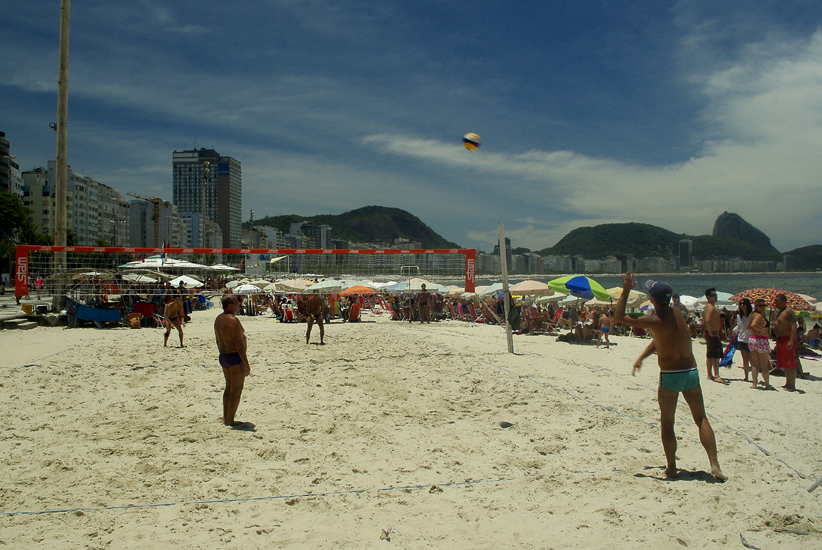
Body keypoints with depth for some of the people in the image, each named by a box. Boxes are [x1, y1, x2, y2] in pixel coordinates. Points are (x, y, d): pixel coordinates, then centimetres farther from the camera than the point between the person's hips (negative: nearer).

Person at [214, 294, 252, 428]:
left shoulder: (218, 319, 10)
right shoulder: (233, 320, -19)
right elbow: (239, 343, -21)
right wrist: (246, 364, -18)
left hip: (223, 357, 10)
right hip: (236, 357, -10)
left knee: (229, 388, 19)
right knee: (236, 390, -2)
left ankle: (225, 419, 25)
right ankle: (230, 421, 2)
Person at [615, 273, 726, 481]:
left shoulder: (655, 320, -15)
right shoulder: (676, 314, 7)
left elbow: (619, 317, -11)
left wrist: (626, 291, -8)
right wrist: (641, 358, 25)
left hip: (670, 377, -5)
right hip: (691, 372, 5)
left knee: (667, 424, 9)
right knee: (701, 419, 12)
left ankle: (672, 468, 13)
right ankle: (714, 464, 2)